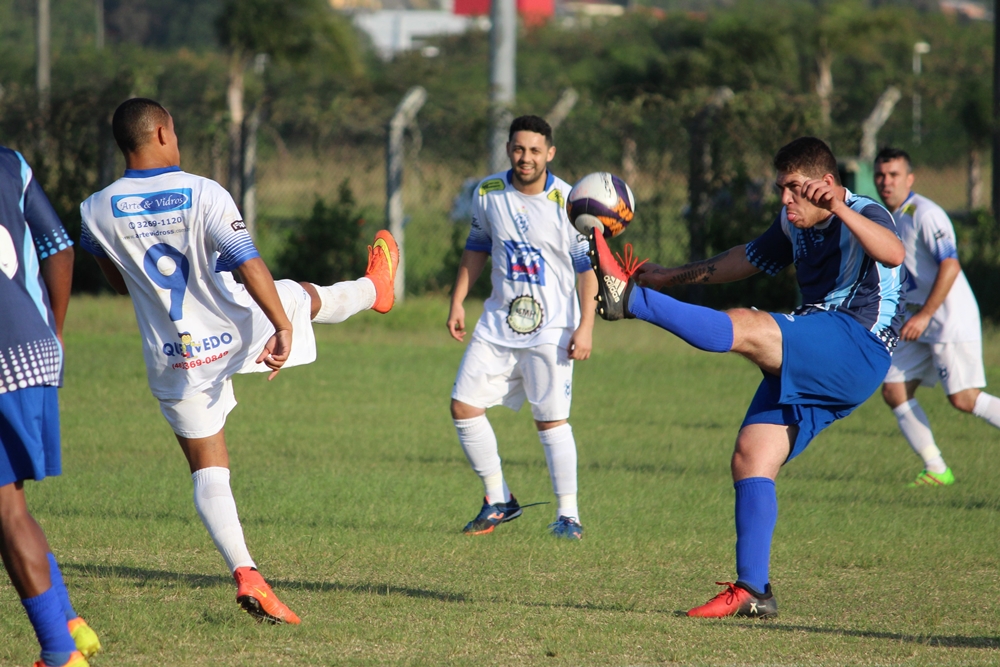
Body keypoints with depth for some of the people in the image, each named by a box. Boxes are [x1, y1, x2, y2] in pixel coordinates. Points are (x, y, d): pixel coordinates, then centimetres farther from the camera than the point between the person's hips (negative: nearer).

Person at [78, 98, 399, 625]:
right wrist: (282, 326, -15)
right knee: (305, 296, 29)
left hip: (172, 362, 2)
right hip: (234, 336, -2)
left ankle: (244, 572, -7)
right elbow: (248, 264, -22)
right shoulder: (204, 194, -17)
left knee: (208, 471, 8)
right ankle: (375, 290, 60)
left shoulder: (99, 211, -8)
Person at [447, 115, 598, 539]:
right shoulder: (488, 193, 2)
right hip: (498, 323, 5)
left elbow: (587, 265, -7)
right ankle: (499, 501, 13)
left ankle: (568, 515, 2)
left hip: (551, 328, -5)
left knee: (551, 420, -9)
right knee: (464, 406, 0)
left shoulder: (567, 202, -11)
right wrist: (458, 302, 13)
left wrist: (586, 326, -13)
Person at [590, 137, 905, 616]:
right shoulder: (793, 223, 18)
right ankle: (752, 591, -4)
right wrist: (674, 277, 31)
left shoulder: (864, 217, -7)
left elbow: (893, 254, -30)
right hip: (806, 366, 8)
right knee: (750, 459, -3)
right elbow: (751, 258, 34)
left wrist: (839, 209, -42)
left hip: (857, 346, -8)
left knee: (743, 328, -28)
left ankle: (629, 298, -31)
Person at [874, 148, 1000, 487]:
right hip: (920, 322, 9)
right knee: (894, 391, 2)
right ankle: (936, 470, 7)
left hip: (951, 319, -9)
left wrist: (924, 315, -24)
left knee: (964, 399, -13)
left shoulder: (925, 214, -14)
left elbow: (950, 266, -23)